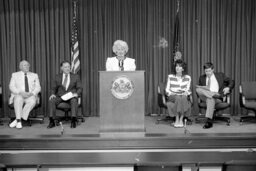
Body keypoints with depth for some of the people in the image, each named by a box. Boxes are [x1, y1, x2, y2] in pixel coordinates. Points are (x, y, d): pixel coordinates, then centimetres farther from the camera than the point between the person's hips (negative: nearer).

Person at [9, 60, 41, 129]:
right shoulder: (15, 75, 14)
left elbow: (38, 87, 7)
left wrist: (32, 93, -14)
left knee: (32, 101, -34)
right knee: (18, 99, -36)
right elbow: (11, 87, 2)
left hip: (31, 96, 1)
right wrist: (20, 92, -17)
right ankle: (19, 121, -37)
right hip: (18, 95, 0)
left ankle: (16, 120, -31)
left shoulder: (34, 75, 17)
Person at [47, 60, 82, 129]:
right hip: (60, 96, 2)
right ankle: (52, 122, -24)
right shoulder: (57, 77, 12)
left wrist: (76, 93, -16)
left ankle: (73, 121, -37)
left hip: (71, 96, -2)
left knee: (74, 101, -37)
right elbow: (54, 88, 15)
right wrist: (53, 94, -7)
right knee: (51, 100, -27)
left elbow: (80, 88, 6)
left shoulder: (75, 76, 8)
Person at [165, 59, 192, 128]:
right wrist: (171, 93, -15)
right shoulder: (170, 77, 6)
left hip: (183, 97, 1)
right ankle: (177, 119, -27)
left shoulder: (188, 78, 8)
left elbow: (188, 90, 7)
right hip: (173, 97, -1)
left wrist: (186, 93, -15)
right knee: (178, 98, -36)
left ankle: (181, 119, -28)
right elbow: (167, 89, 4)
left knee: (183, 98, -35)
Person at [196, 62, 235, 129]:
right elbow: (199, 87, 20)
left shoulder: (220, 75, 16)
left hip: (218, 98, -2)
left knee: (210, 99, -39)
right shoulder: (202, 78, 20)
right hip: (205, 97, 2)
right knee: (198, 89, -28)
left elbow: (232, 82, 18)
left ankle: (209, 121, -43)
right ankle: (215, 95, -37)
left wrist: (228, 88, -4)